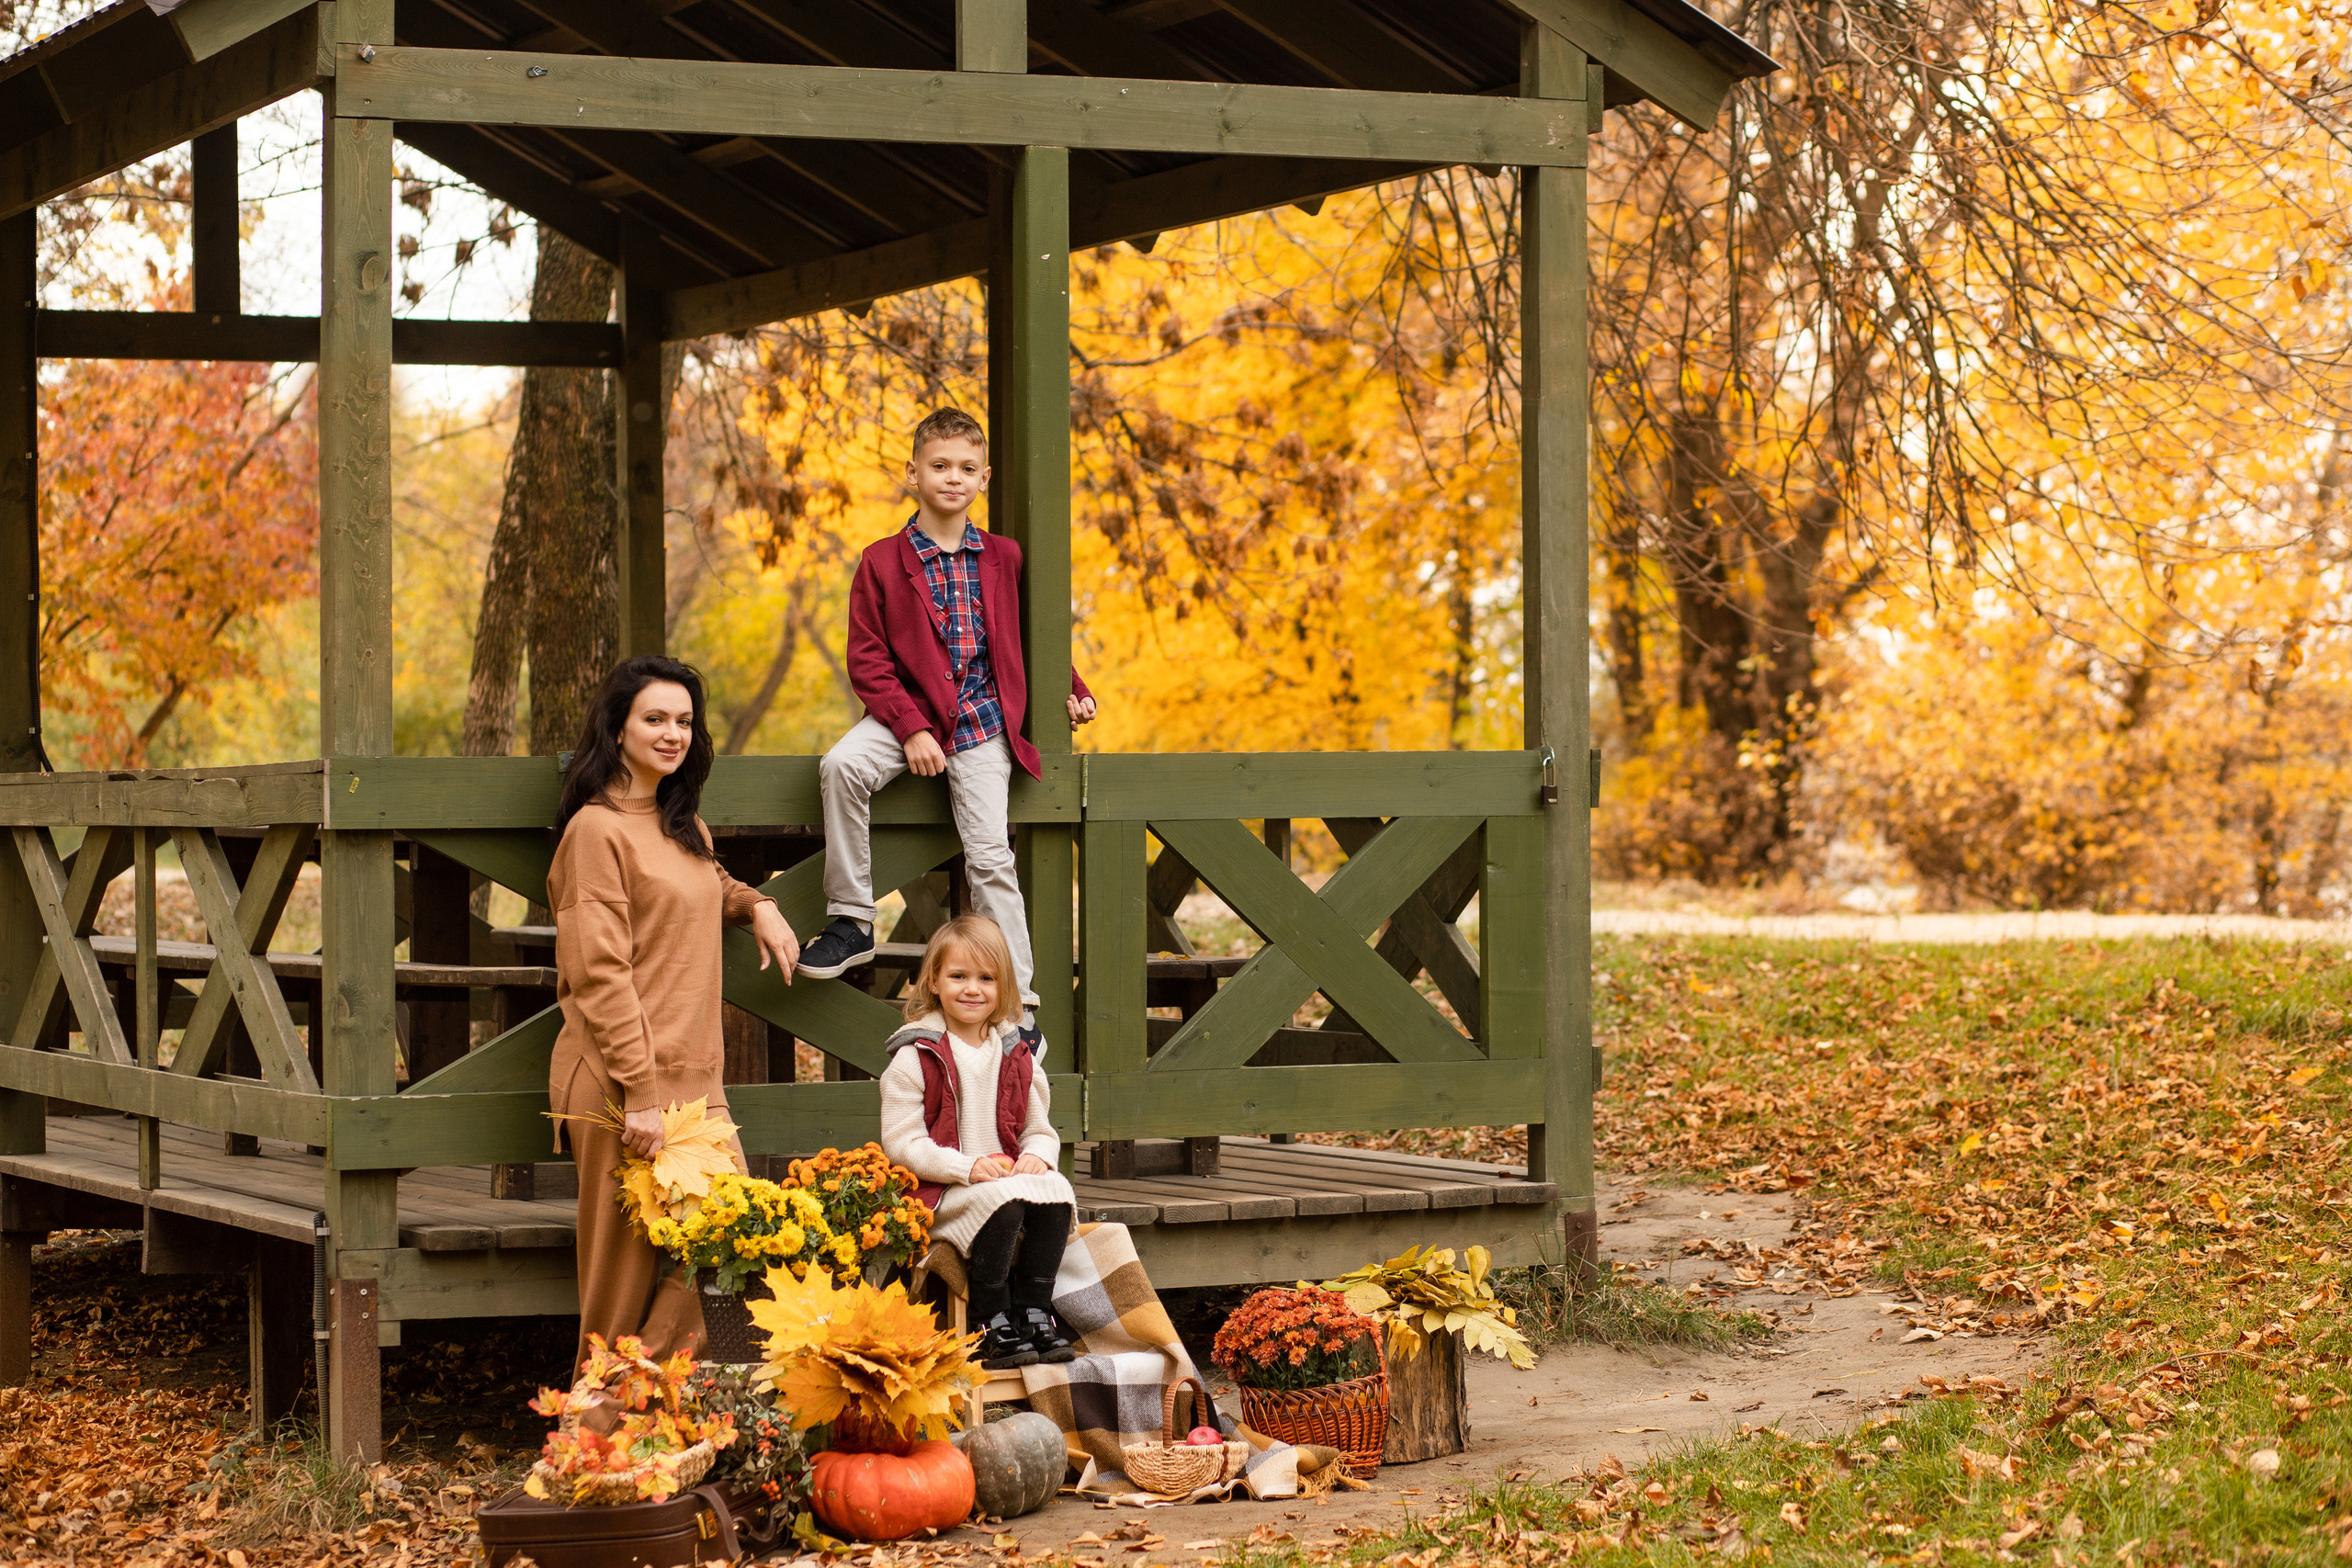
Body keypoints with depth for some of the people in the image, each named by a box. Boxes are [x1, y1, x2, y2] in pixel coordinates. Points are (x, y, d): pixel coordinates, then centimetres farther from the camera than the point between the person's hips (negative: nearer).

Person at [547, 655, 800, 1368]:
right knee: (629, 1270, -3)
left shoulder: (683, 826, 17)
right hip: (623, 1083, -8)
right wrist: (639, 1093, -20)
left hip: (695, 1078, 8)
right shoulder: (597, 829, -9)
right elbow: (601, 972, -15)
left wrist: (754, 905, 20)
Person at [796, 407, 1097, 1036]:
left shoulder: (1003, 558, 5)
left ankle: (1019, 1002, 3)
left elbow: (1029, 632, 22)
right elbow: (867, 659, -4)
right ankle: (852, 920, -17)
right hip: (908, 711, -1)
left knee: (990, 855, -6)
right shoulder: (882, 562, -2)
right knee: (841, 765, -30)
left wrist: (1070, 690, 14)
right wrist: (910, 730, -14)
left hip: (982, 723, 1)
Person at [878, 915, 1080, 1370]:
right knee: (1003, 1201, -34)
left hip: (1010, 1175, 5)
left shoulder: (1015, 1057, 13)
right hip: (938, 1193, -5)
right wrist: (967, 1167, -22)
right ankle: (993, 1324, -22)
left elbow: (1039, 1128, 18)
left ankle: (1035, 1312, -15)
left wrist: (1038, 1155, -8)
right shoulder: (914, 1058, -4)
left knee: (1056, 1192, -25)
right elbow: (901, 1144, -10)